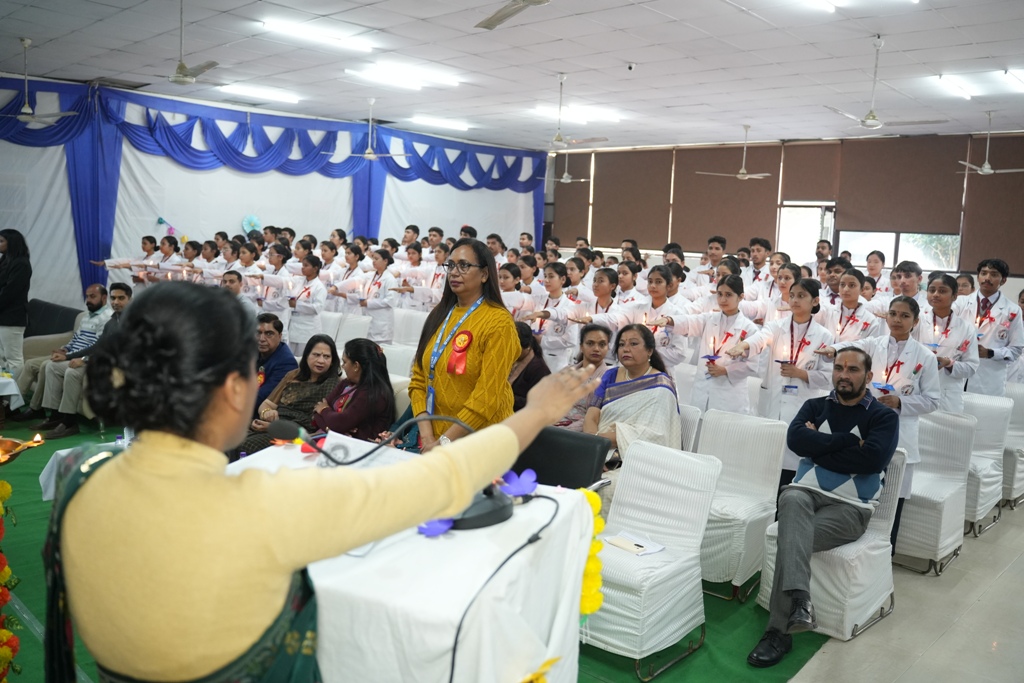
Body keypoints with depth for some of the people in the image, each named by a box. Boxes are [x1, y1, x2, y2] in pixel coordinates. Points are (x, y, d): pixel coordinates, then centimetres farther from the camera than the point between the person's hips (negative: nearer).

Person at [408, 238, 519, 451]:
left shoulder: (498, 322, -13)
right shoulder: (439, 314, 5)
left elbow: (487, 397, -18)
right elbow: (419, 379, 4)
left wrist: (444, 441, -18)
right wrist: (427, 436, -6)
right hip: (435, 438, 5)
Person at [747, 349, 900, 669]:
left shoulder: (883, 416, 5)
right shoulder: (814, 407, 15)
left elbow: (873, 459, -15)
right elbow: (795, 439, -6)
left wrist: (817, 446, -7)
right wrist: (849, 441, -9)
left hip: (850, 506, -2)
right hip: (807, 492, 3)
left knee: (792, 535, -30)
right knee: (791, 499, -36)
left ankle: (779, 630, -24)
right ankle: (799, 600, -50)